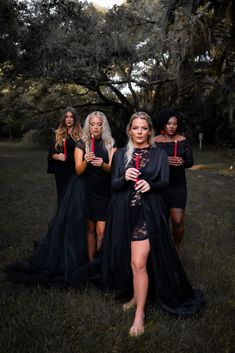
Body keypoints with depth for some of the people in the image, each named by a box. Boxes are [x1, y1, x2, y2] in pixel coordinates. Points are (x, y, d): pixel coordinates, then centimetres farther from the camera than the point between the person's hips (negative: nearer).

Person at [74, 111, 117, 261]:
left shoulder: (110, 144, 2)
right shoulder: (82, 145, 1)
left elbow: (112, 168, -6)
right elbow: (78, 171, -5)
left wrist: (103, 164, -27)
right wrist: (86, 161, -26)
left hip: (105, 192, -1)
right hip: (87, 191, 1)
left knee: (101, 231, -6)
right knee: (90, 228, 8)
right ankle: (91, 261, 21)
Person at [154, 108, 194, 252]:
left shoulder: (183, 140, 2)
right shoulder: (155, 141, -3)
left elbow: (191, 161, 2)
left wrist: (183, 162, -19)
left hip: (178, 185, 0)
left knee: (178, 220, -9)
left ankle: (176, 248, 18)